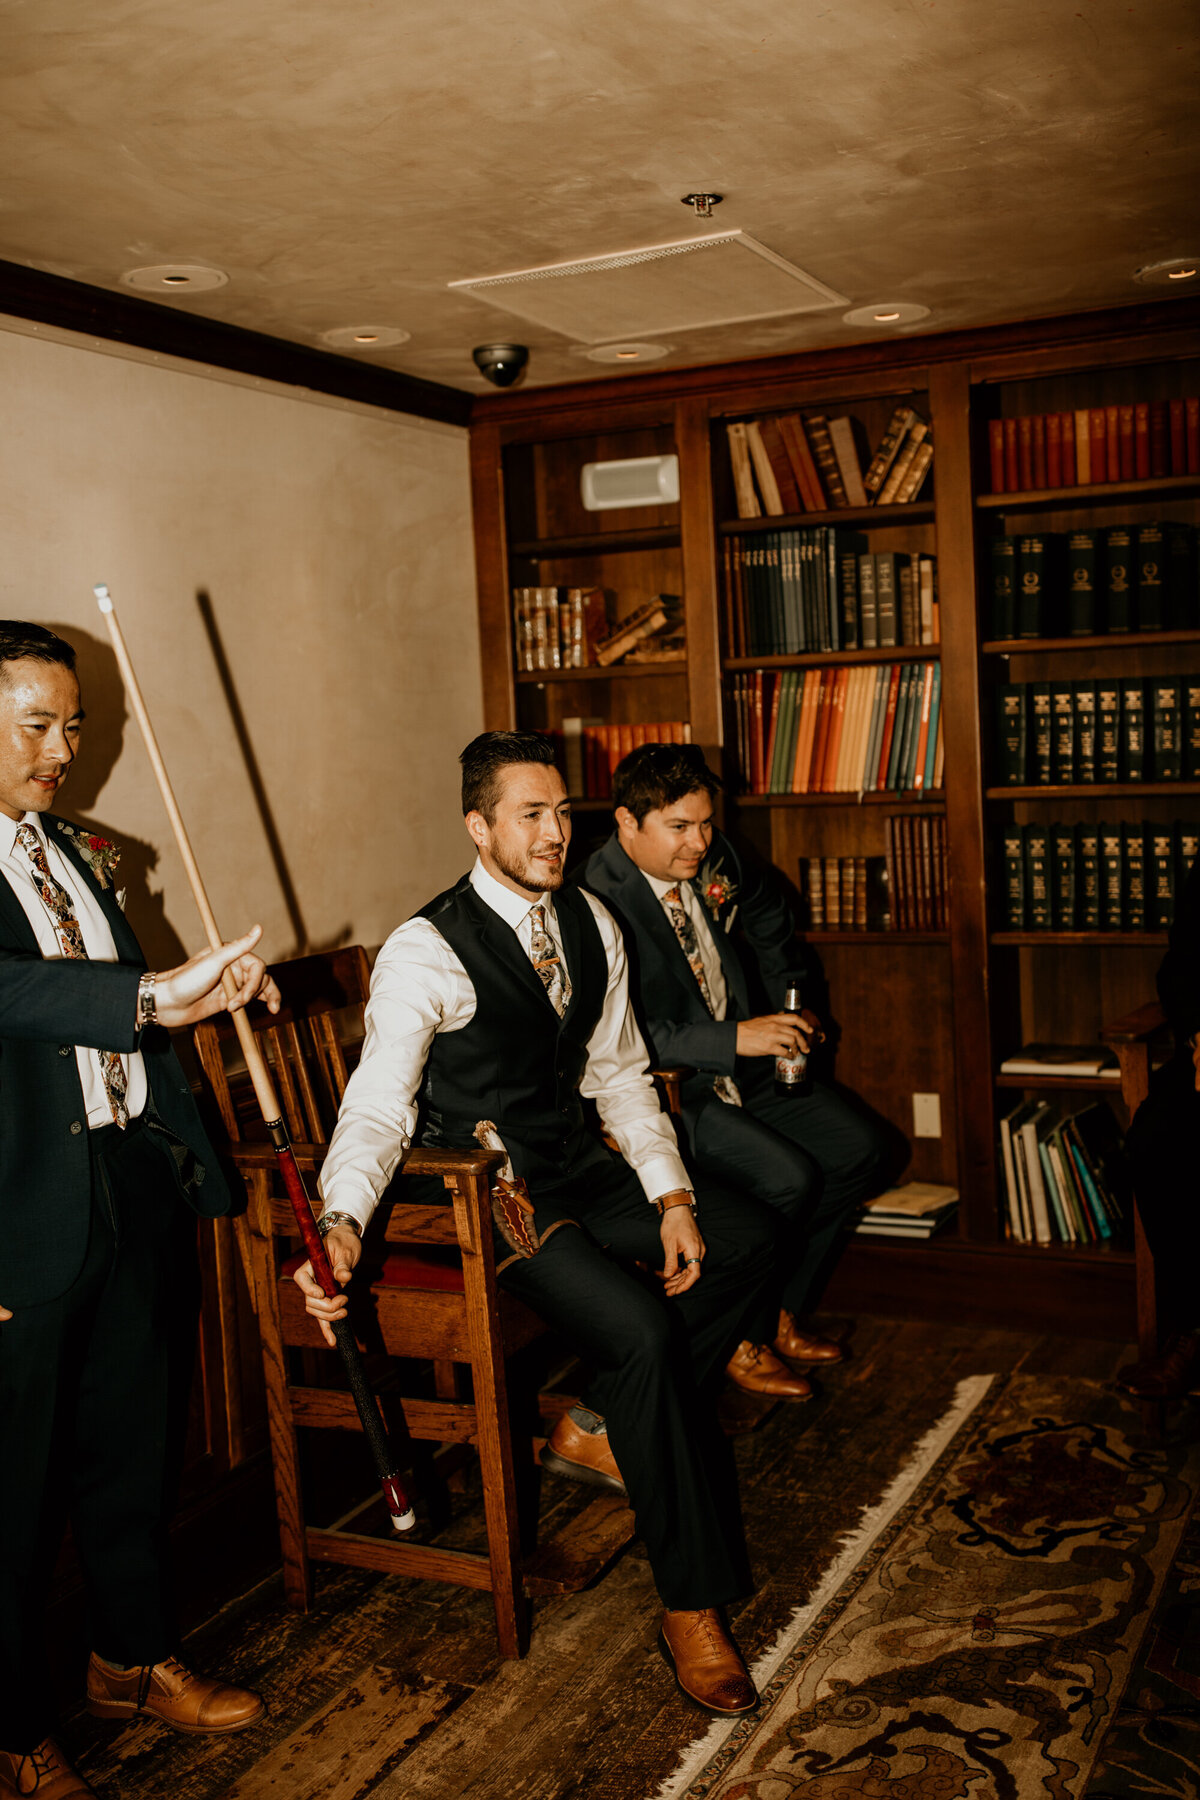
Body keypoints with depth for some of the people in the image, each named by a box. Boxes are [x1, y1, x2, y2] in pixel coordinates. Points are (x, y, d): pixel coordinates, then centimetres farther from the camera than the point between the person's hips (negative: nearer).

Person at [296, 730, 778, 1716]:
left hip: (581, 1170, 8)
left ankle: (598, 1431, 7)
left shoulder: (590, 924, 4)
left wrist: (670, 1198, -3)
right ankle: (691, 1604, -10)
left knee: (745, 1236, -2)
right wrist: (344, 1223, -43)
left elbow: (620, 1073, 8)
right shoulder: (426, 951, -18)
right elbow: (379, 1107, -24)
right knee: (643, 1329, -26)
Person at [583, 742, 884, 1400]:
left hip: (744, 1067, 8)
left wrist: (790, 1005, 12)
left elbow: (768, 914, 22)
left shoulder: (711, 858, 0)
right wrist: (736, 1038, -32)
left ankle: (782, 1314, 14)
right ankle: (741, 1340, 0)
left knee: (857, 1148, -1)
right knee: (787, 1176, -24)